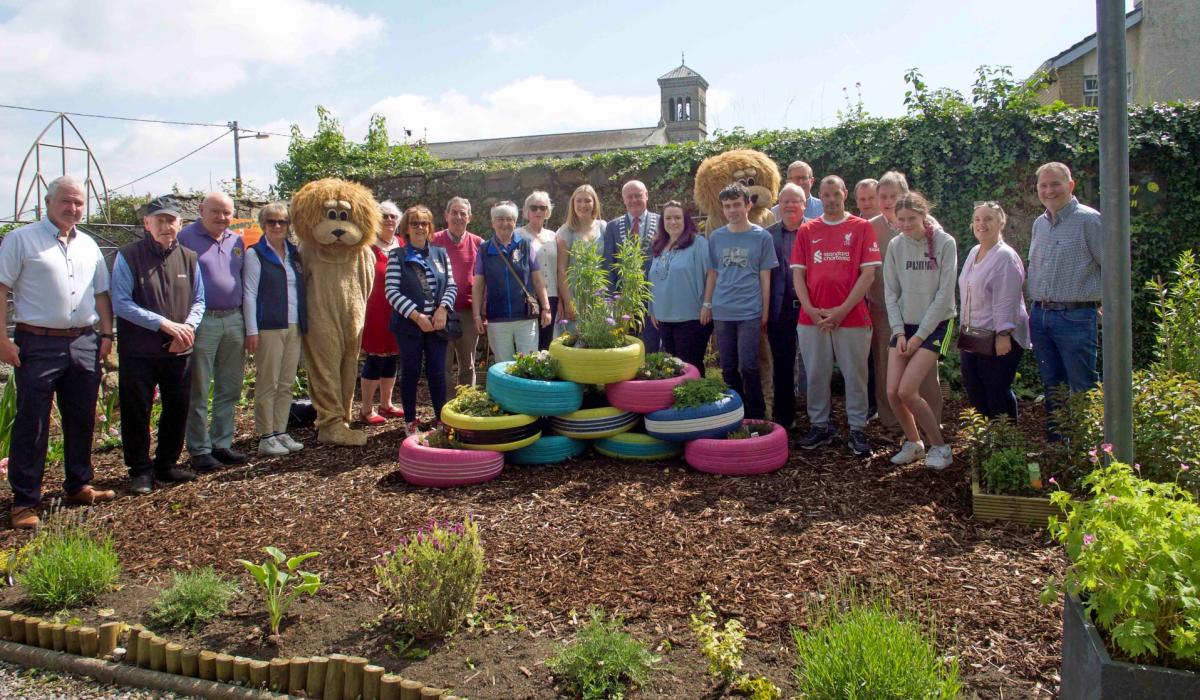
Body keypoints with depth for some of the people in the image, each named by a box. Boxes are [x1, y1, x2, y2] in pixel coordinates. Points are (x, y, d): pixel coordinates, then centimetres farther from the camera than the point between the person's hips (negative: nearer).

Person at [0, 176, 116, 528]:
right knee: (31, 423, -1)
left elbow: (101, 293, 17)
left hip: (83, 344, 5)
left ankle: (79, 486, 26)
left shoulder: (88, 245, 13)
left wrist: (106, 334, 8)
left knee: (81, 419, 12)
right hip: (38, 345, -5)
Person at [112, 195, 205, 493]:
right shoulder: (128, 257, -6)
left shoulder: (188, 258, 7)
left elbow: (198, 301, 10)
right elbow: (121, 303, -12)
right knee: (136, 412, 3)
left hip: (179, 351, 4)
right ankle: (140, 470, 16)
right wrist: (164, 324, -18)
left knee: (177, 409, 12)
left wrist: (188, 327, -10)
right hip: (138, 353, -4)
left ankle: (167, 464, 28)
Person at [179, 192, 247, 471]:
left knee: (229, 390, 11)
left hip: (234, 321, 6)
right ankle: (200, 450, 9)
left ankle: (222, 443, 21)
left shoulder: (237, 242, 14)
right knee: (198, 392, 1)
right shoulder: (186, 237, -3)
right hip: (202, 322, -6)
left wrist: (247, 320, 13)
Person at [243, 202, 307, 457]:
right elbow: (249, 294, -6)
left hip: (294, 327, 6)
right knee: (268, 383, -2)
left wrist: (304, 324, 10)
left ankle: (281, 432, 16)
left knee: (286, 384, 9)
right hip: (268, 328, -5)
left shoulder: (294, 254, 15)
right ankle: (266, 437, 4)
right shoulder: (255, 254, -1)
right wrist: (252, 331, -11)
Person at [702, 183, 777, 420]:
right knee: (728, 367, 9)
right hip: (722, 312, 3)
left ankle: (756, 416, 8)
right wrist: (707, 304, 8)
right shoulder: (716, 237, 7)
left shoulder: (762, 237, 0)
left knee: (748, 366, -6)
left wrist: (765, 312, 1)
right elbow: (712, 273, 13)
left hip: (750, 312, -3)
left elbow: (765, 277, 2)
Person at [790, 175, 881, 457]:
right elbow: (798, 273, 7)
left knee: (855, 375, 3)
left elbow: (868, 274, -4)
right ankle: (819, 426, 21)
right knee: (815, 375, 8)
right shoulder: (807, 230, 10)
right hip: (811, 318, 2)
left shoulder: (862, 228, 2)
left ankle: (857, 430, 14)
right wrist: (810, 309, -7)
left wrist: (842, 310, -12)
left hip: (852, 317, -2)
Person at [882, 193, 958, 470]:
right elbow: (891, 293, 3)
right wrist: (899, 332, -6)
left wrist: (920, 335, -12)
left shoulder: (945, 243, -10)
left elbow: (945, 294, -11)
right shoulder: (895, 245, 1)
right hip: (904, 325, 4)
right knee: (892, 392, -4)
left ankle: (940, 446, 5)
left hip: (935, 325, -4)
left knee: (907, 391, -15)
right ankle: (913, 444, 20)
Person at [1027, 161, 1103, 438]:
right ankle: (1054, 440, 24)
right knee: (1051, 384, 14)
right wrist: (1039, 307, 15)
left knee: (1083, 387, -3)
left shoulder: (1089, 220, -8)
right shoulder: (1039, 223, 13)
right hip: (1040, 316, 7)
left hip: (1075, 317, -6)